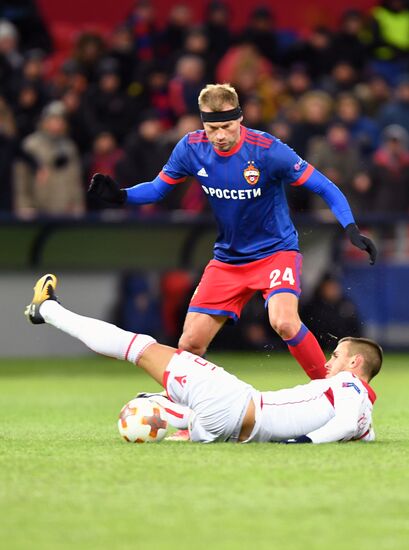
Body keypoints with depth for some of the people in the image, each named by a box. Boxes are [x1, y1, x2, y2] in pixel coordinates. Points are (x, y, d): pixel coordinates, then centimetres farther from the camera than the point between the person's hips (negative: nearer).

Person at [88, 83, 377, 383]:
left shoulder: (267, 150, -22)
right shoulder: (192, 148, -10)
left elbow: (325, 187, -17)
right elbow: (158, 188, 4)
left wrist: (352, 229, -30)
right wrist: (120, 195, -15)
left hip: (276, 251, -4)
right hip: (228, 258, 4)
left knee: (284, 322, -31)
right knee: (189, 344, -2)